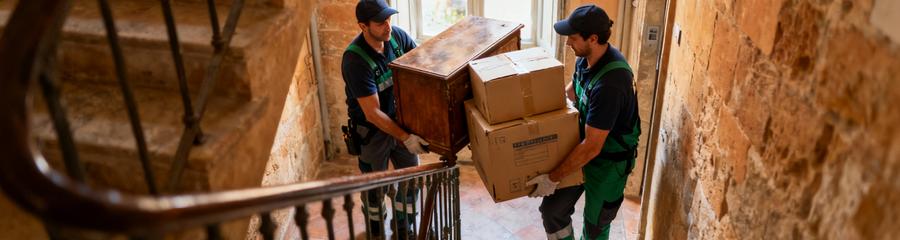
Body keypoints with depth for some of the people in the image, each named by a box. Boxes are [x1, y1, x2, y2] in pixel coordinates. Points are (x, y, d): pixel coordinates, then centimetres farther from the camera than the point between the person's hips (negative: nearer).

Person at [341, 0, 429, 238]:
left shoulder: (397, 35, -14)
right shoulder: (355, 59, -30)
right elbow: (373, 113, -28)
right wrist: (405, 138, -30)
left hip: (400, 119, 5)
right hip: (372, 130, -5)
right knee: (375, 185, 14)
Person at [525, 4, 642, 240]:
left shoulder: (610, 82, -35)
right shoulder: (587, 58, -8)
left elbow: (592, 146, -33)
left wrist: (553, 178, -26)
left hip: (609, 160, -8)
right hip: (581, 148, 8)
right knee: (552, 209, 10)